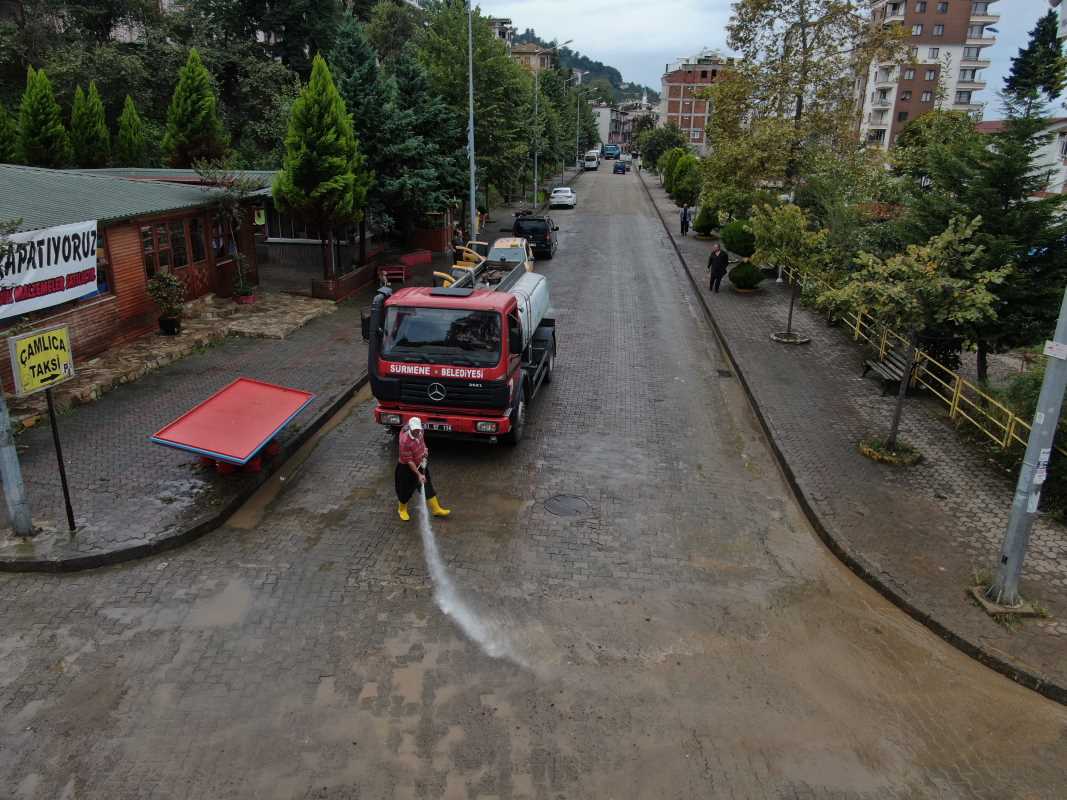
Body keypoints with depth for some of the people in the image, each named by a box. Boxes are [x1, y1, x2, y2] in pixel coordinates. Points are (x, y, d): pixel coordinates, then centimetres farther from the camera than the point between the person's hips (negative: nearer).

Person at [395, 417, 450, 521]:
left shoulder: (419, 432, -14)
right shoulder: (405, 441, -35)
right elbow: (409, 461, -28)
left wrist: (424, 449, -1)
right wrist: (419, 475, -25)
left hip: (421, 464, 6)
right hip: (407, 468, -6)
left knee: (428, 487, 15)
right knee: (406, 490, 14)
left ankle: (436, 509, 28)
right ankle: (402, 510, 41)